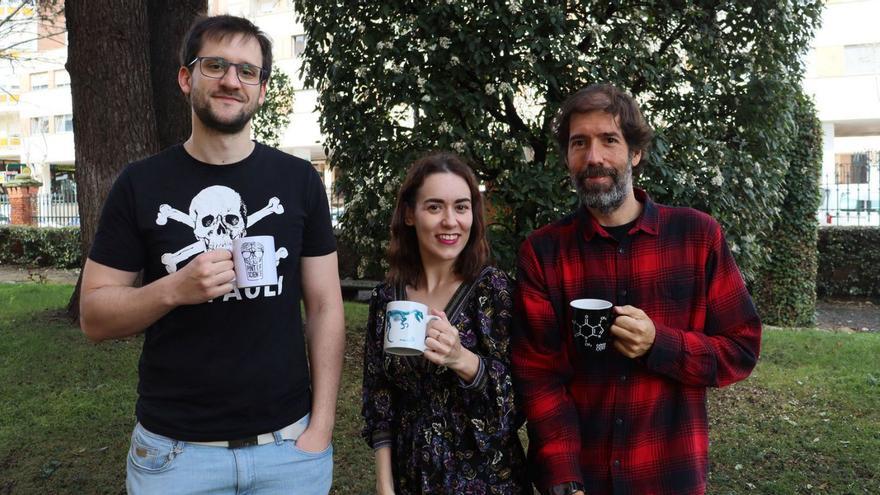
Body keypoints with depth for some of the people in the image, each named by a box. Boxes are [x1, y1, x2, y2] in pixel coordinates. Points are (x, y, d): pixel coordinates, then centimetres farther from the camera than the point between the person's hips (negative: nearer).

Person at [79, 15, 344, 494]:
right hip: (173, 449, 0)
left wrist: (321, 428, -7)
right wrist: (173, 289, -19)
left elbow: (325, 308, 0)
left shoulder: (299, 180, 0)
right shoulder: (140, 184, -2)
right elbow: (93, 316, 0)